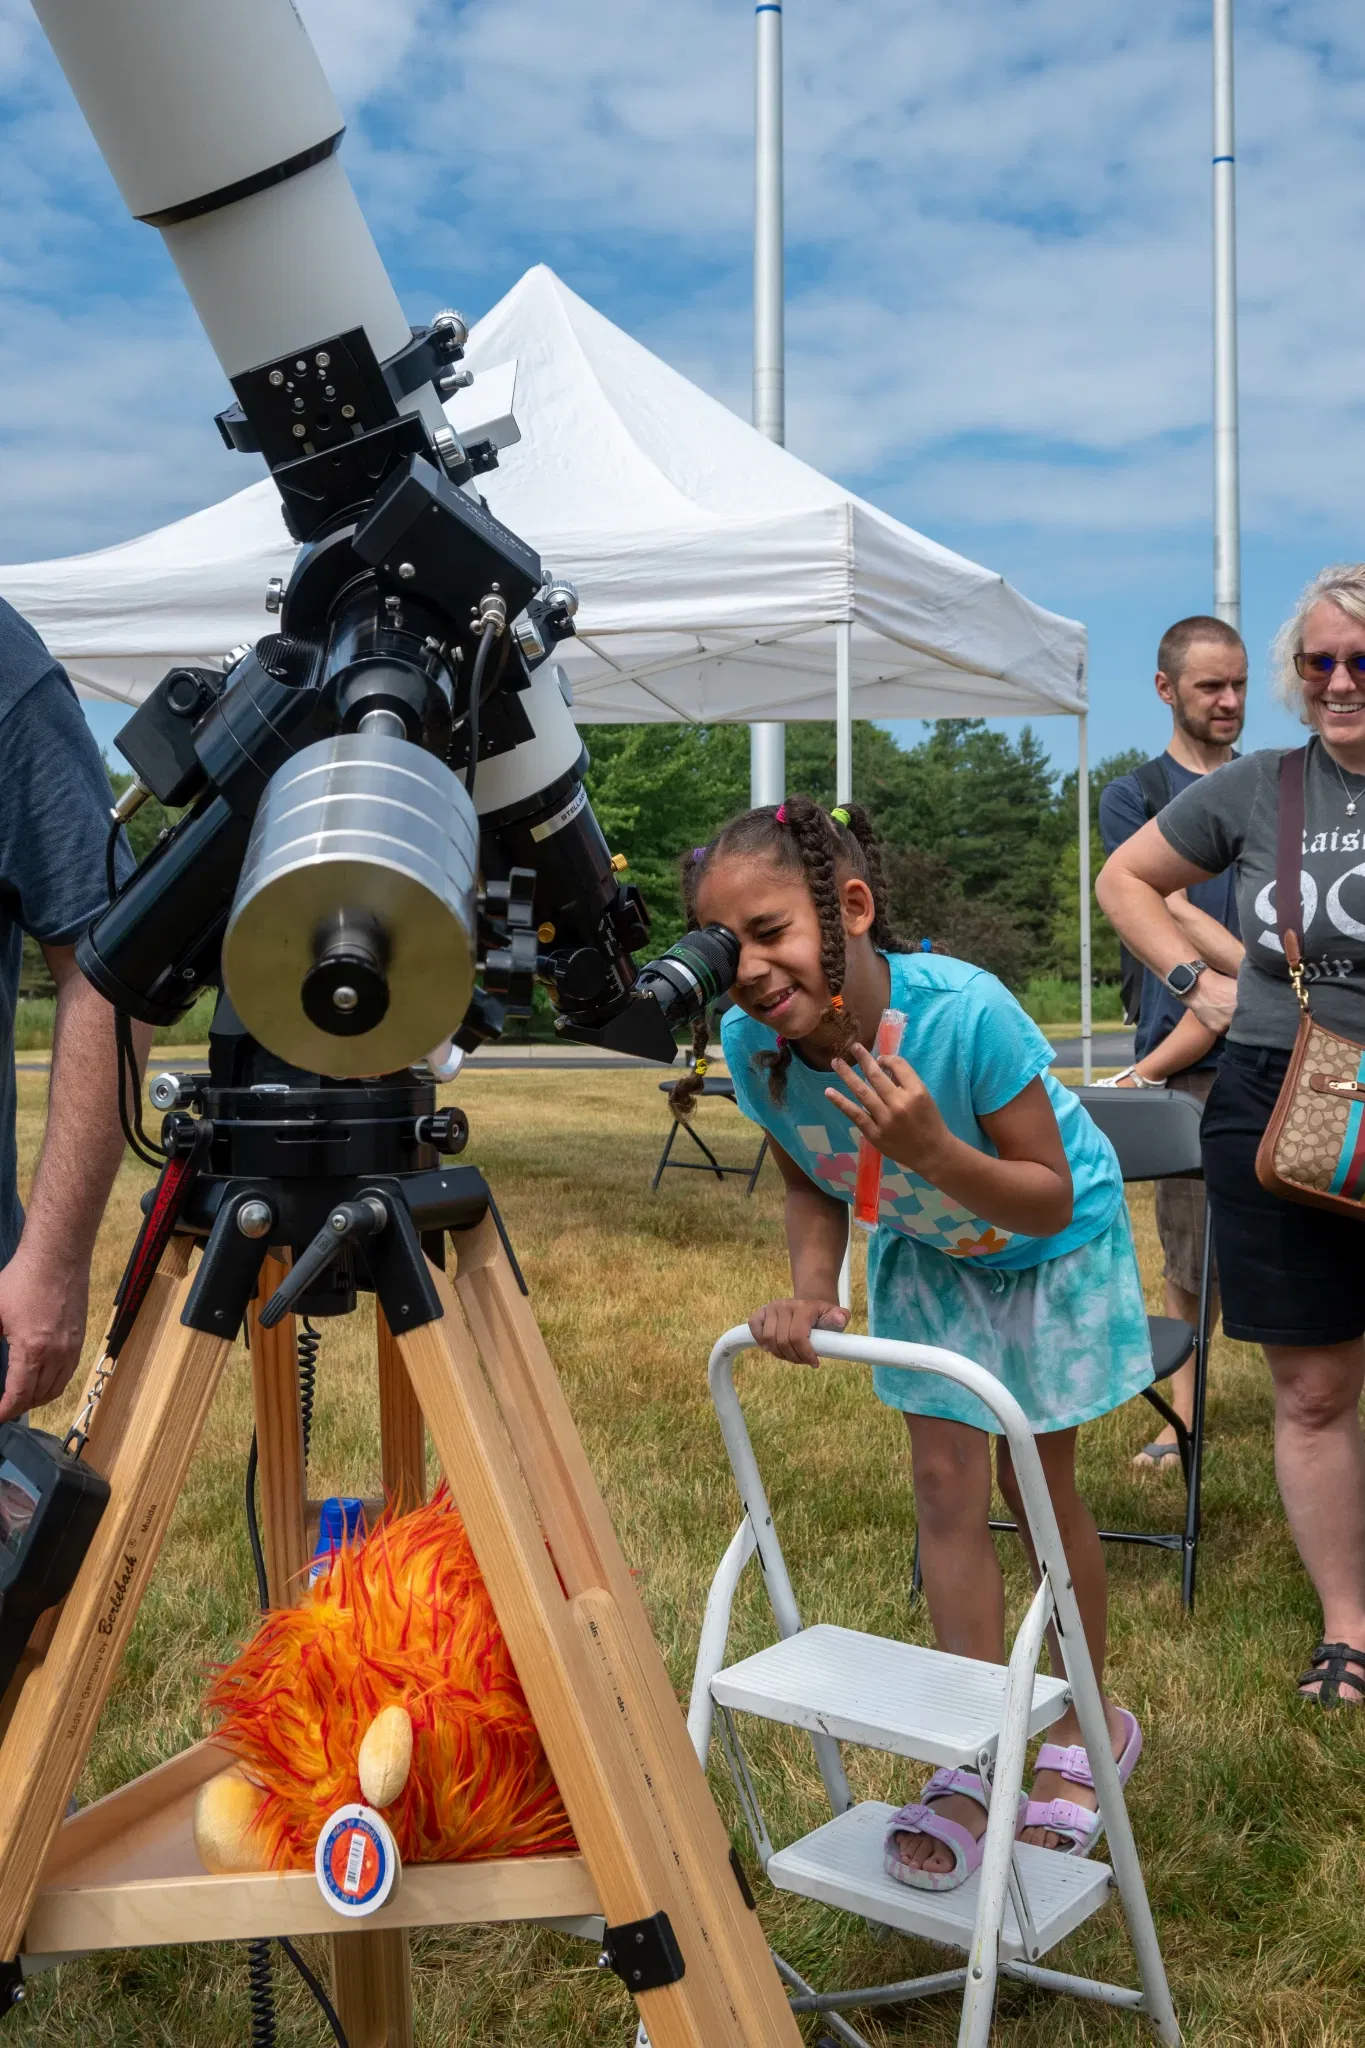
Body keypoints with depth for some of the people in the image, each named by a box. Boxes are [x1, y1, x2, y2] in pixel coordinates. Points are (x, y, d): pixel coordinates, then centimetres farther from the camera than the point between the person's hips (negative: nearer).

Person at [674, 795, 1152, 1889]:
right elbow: (815, 1189, -7)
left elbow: (1049, 1199, -30)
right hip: (927, 1254, 3)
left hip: (1052, 1247, -3)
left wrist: (931, 1150, -46)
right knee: (947, 1484, 0)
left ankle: (1087, 1727, 31)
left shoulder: (965, 1010, -40)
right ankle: (975, 1762, 14)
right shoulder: (753, 1043, -26)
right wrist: (812, 1290, -25)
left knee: (1038, 1483, 7)